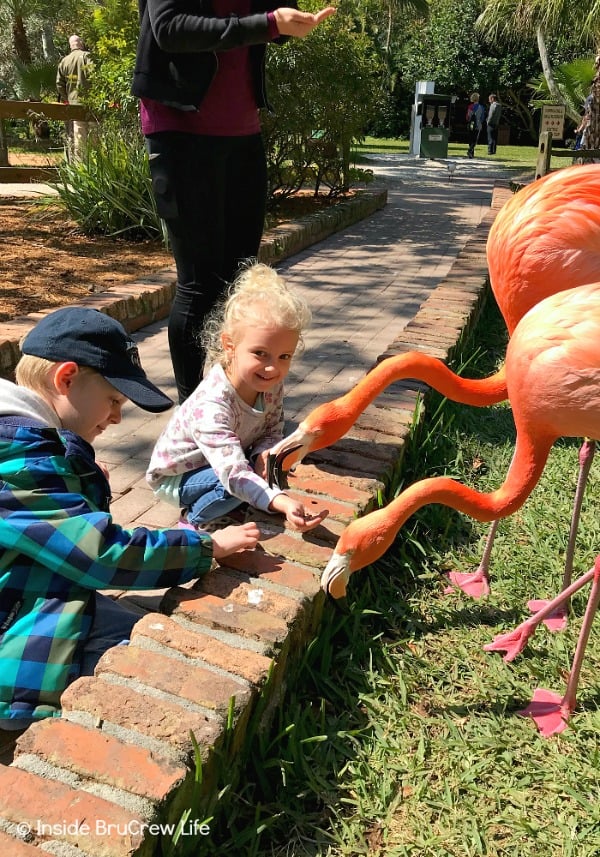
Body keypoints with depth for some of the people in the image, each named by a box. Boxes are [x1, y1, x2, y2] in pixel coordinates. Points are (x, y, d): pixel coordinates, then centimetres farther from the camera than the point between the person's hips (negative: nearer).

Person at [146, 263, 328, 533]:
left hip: (230, 457, 7)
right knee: (242, 483, -30)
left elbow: (272, 431, -7)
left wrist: (264, 452, -31)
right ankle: (192, 522, -3)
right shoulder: (211, 406, -41)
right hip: (174, 474, -7)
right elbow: (234, 475, -48)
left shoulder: (271, 384, -19)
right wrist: (282, 502, -63)